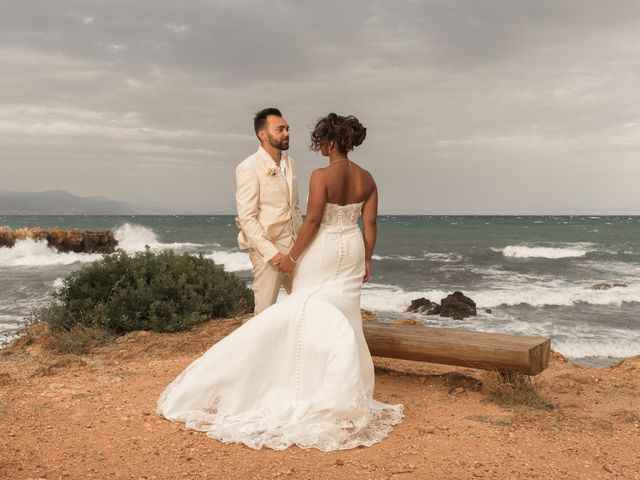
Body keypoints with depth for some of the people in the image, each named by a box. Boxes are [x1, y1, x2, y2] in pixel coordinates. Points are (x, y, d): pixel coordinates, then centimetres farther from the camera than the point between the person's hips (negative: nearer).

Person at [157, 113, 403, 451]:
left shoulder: (322, 175, -17)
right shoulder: (366, 178, 1)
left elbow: (312, 221, -18)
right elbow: (370, 224, 3)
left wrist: (292, 258, -9)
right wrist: (366, 260, 13)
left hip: (322, 250, -6)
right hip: (352, 251, 6)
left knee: (311, 315, 5)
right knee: (343, 317, 12)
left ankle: (307, 385, 13)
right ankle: (344, 390, 18)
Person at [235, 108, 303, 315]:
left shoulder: (289, 162, 8)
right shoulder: (249, 168, -13)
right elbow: (247, 218, -17)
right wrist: (272, 253, -20)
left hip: (293, 246, 7)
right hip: (266, 248, -6)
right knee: (266, 309, 3)